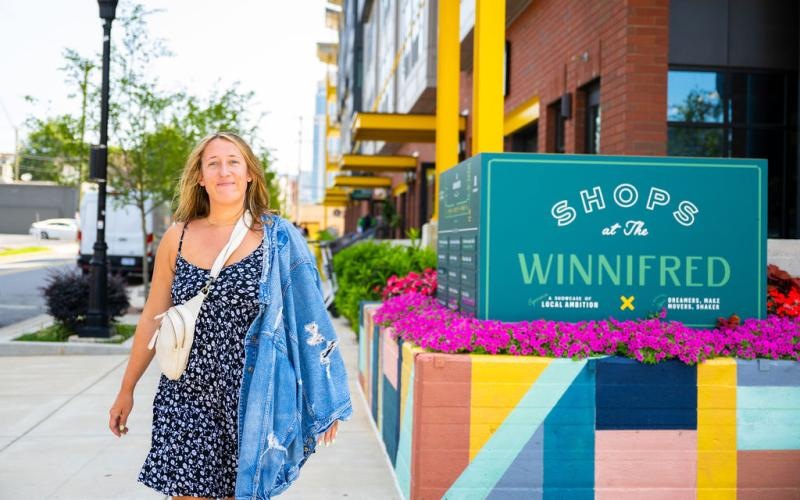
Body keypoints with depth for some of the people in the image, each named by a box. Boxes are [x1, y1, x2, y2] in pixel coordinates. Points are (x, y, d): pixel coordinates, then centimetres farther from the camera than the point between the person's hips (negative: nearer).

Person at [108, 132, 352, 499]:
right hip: (187, 399, 2)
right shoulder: (178, 237, 2)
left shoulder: (278, 239, -4)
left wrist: (324, 401, -6)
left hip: (252, 399, -1)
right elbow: (152, 318, 10)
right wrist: (127, 390, 13)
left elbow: (307, 321, -4)